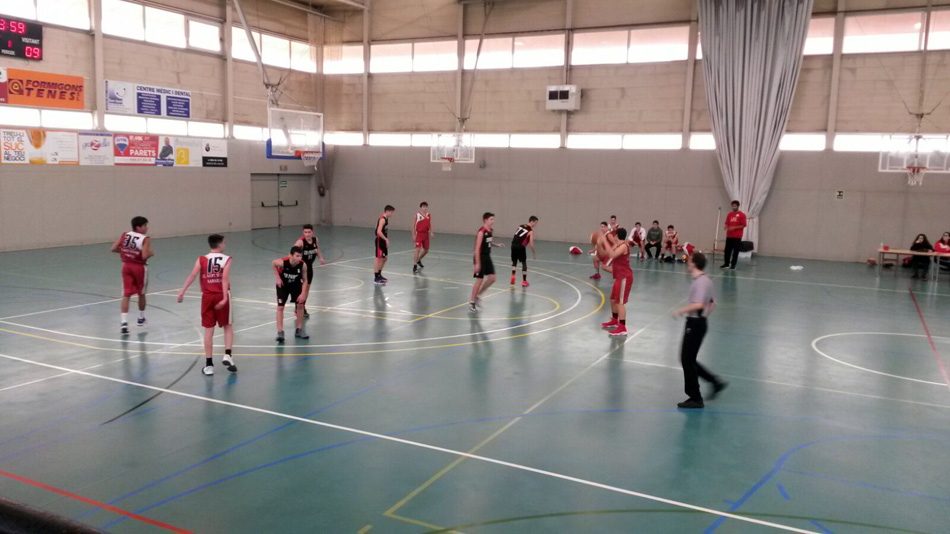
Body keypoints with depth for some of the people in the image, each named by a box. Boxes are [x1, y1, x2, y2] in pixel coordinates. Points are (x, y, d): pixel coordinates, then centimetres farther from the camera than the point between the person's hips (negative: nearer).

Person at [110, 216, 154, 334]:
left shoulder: (125, 235, 1)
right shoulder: (146, 239, -14)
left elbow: (114, 249, 0)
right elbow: (145, 256, -24)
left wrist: (125, 251, 15)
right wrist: (151, 253, -3)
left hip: (126, 266, 4)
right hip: (139, 267, -3)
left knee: (126, 295, 0)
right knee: (141, 294, 17)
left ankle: (124, 322, -13)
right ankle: (141, 318, 33)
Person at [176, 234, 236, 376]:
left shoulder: (202, 260, 3)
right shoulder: (226, 259, -3)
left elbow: (192, 275, -10)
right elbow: (225, 278, -16)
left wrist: (182, 291, -12)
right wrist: (224, 297, -21)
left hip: (207, 296, 2)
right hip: (221, 296, -2)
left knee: (209, 330, 6)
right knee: (228, 326, 16)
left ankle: (208, 365, 7)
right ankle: (227, 356, -1)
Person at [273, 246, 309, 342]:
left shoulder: (303, 265, -29)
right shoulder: (282, 262, -35)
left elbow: (305, 280, -14)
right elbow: (273, 263, -10)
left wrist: (303, 293, -22)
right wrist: (278, 278, -13)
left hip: (296, 284, 2)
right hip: (283, 284, -2)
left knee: (300, 305, 1)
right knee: (280, 307, -10)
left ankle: (299, 330, 15)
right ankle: (280, 332, -6)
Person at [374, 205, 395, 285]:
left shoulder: (386, 219, 12)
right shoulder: (382, 219, -18)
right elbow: (379, 231, -27)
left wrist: (386, 240, 15)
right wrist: (386, 239, -26)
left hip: (383, 241, 10)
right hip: (380, 241, -10)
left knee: (385, 258, 17)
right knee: (378, 258, -5)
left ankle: (379, 275, 30)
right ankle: (376, 278, -1)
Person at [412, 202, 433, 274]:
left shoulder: (429, 215, 4)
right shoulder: (417, 215, -5)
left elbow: (430, 224, 9)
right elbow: (413, 225, -1)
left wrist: (431, 232, -7)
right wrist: (413, 235, -6)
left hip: (426, 234, 5)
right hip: (419, 234, -5)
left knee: (426, 250, 14)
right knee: (418, 249, -16)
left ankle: (419, 260, 40)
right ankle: (415, 266, -10)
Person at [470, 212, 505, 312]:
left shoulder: (490, 231, 6)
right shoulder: (481, 232, -20)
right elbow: (477, 248, -22)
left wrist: (496, 245, 7)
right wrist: (477, 263, -24)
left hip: (487, 257, 8)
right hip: (480, 258, -8)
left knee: (492, 278, 5)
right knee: (479, 280, -3)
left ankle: (477, 295, 21)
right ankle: (472, 303, 9)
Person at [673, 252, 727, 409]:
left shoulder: (700, 281, -18)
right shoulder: (705, 280, 13)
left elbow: (698, 304, -30)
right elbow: (712, 303, 22)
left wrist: (680, 311, -20)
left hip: (695, 324, -10)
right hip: (698, 322, 10)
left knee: (687, 360, -1)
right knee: (688, 360, 16)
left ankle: (695, 398, 6)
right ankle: (715, 381, 19)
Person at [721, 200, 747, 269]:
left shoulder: (742, 215, -4)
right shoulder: (729, 214, 10)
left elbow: (743, 225, -7)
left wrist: (734, 227, -16)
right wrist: (727, 227, -7)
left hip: (737, 236, -4)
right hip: (729, 235, 4)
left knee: (735, 251, 0)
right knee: (727, 250, 4)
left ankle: (733, 265, 7)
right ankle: (726, 264, 14)